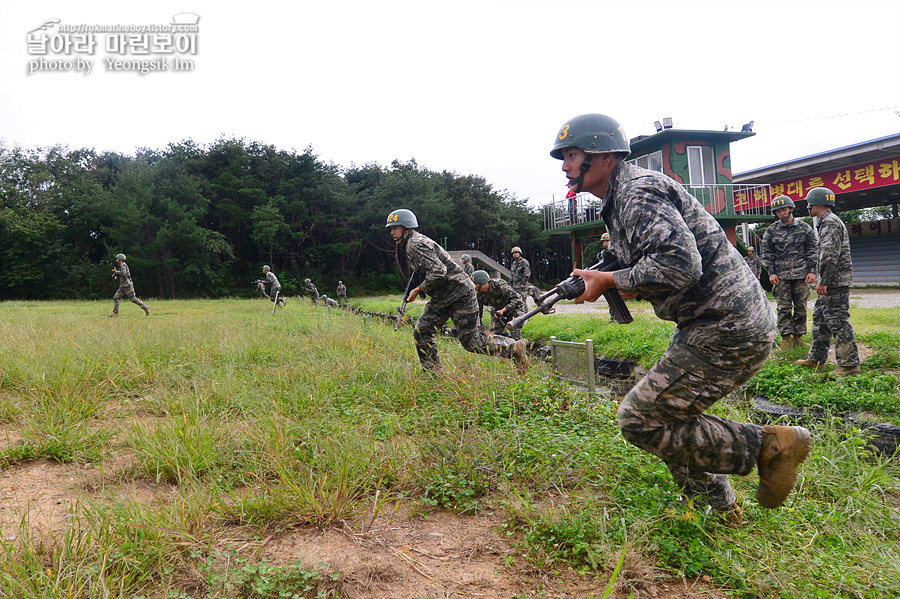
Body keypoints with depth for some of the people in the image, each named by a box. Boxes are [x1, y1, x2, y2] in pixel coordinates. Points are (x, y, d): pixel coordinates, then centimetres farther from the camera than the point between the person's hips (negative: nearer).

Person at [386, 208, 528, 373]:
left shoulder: (417, 244, -19)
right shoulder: (407, 246, 14)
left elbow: (438, 271, -28)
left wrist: (418, 290, -18)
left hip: (460, 293, -10)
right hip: (441, 298, 10)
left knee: (471, 342, -4)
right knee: (421, 332, 2)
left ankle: (515, 348, 11)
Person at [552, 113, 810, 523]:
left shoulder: (639, 193, -16)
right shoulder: (623, 198, 17)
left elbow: (680, 264, -29)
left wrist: (609, 281, -18)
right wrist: (626, 287, 7)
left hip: (727, 332, -11)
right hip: (716, 324, 11)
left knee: (640, 421, -8)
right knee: (669, 416, 20)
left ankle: (767, 445, 0)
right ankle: (720, 509, 36)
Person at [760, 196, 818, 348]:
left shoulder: (804, 228, 5)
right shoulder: (771, 230, 5)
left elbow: (812, 251, 6)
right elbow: (767, 253, 6)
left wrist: (812, 271, -1)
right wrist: (771, 272, -2)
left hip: (801, 274, 0)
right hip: (781, 275, 0)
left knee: (801, 306, 4)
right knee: (784, 307, -1)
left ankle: (798, 336, 14)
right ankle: (786, 338, 5)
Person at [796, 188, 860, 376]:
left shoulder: (830, 222, -15)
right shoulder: (827, 222, 19)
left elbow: (830, 254, -23)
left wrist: (823, 281, -21)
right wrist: (822, 281, 22)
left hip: (835, 282, -11)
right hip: (831, 282, 11)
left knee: (838, 321, -8)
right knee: (820, 318, 15)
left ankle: (850, 364, -2)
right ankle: (816, 359, 23)